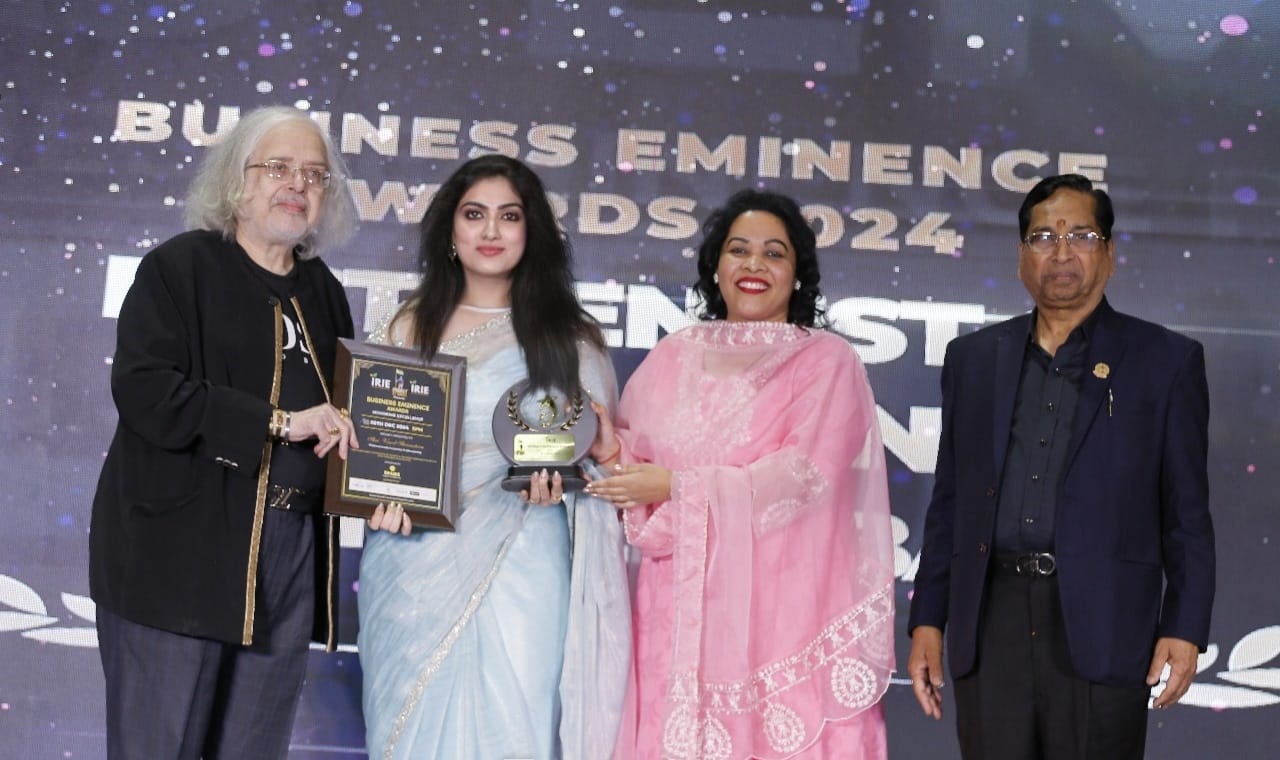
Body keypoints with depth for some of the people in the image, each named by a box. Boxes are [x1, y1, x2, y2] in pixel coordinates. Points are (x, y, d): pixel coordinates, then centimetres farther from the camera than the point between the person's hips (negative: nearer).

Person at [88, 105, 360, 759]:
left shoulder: (324, 292, 16)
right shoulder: (179, 268, -2)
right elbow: (144, 390, -15)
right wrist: (278, 422, -18)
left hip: (291, 557, 5)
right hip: (181, 553, -5)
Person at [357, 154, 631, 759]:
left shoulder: (567, 336, 5)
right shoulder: (409, 327, 9)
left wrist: (560, 475, -13)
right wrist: (380, 493, -9)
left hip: (519, 571, -1)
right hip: (415, 565, 2)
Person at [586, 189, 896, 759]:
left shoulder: (827, 360, 0)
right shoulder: (673, 355, 12)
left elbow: (802, 476, -11)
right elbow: (634, 465, 12)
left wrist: (677, 487, -12)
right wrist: (612, 451, -11)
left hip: (781, 609, -3)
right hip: (682, 607, 3)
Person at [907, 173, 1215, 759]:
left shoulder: (1164, 360, 5)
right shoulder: (973, 358, 12)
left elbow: (1186, 513, 3)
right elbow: (949, 503, 13)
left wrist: (1184, 628, -6)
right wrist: (927, 621, 7)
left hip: (1101, 631, -2)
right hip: (990, 624, 3)